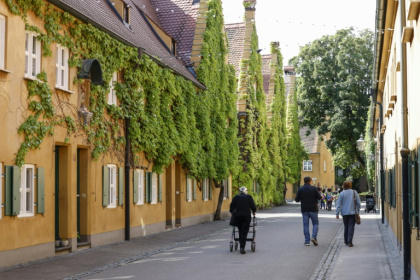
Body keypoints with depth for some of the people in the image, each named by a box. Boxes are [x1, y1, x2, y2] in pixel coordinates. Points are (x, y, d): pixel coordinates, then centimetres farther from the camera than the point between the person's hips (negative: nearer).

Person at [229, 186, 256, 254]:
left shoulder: (236, 197, 9)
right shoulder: (249, 197, 6)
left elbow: (232, 207, 6)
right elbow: (253, 207, 4)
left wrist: (233, 212, 25)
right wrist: (253, 212, 23)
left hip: (238, 216, 2)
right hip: (247, 216, -2)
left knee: (240, 231, 14)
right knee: (244, 232, -4)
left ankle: (241, 246, 15)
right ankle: (242, 247, -15)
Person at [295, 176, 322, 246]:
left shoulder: (300, 189, -1)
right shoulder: (313, 188, -6)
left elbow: (297, 200, -1)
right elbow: (319, 197, -5)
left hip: (304, 210, 2)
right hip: (313, 209, -2)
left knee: (306, 225, 5)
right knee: (315, 223, 10)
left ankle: (307, 241, 2)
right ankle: (314, 237, -9)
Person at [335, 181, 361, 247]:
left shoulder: (342, 193, -4)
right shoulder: (354, 193, 0)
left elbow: (339, 204, -4)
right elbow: (358, 203, 3)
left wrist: (337, 213, 1)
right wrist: (357, 211, 15)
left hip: (344, 213, 1)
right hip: (352, 213, 0)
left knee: (346, 227, 14)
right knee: (351, 227, -3)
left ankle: (346, 241, 20)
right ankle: (349, 242, -13)